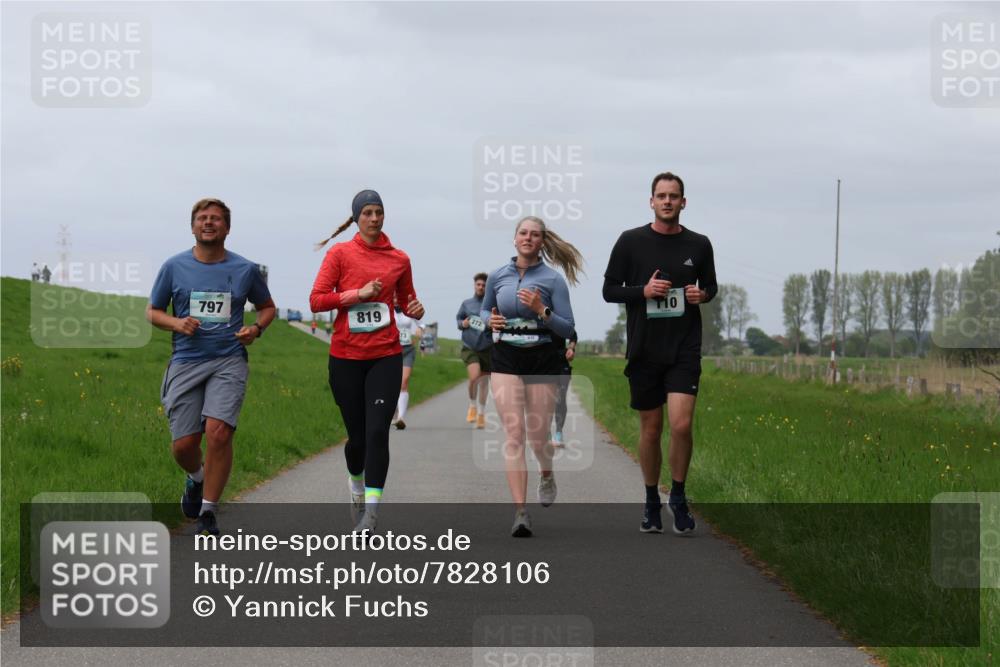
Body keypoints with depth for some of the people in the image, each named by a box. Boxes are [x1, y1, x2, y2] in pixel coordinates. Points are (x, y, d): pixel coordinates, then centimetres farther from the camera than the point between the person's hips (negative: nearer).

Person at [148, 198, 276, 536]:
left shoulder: (245, 269, 6)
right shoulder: (174, 267, 5)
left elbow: (267, 306, 21)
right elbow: (153, 311, 14)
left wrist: (256, 328, 0)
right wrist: (176, 323, -6)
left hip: (229, 361, -1)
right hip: (186, 362, 1)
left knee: (218, 432, -21)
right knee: (184, 444, -3)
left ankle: (208, 514, -7)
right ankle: (196, 478, 35)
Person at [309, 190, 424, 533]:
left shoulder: (399, 259, 6)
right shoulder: (340, 253, 0)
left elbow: (407, 300, 21)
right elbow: (316, 300, -5)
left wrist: (416, 309, -2)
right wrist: (358, 294, -14)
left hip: (385, 356, 1)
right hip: (346, 357, -1)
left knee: (377, 432, -13)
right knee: (357, 435, 7)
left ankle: (370, 512, -15)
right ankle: (356, 485, 39)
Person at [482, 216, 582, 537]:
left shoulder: (552, 279, -3)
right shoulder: (497, 276, 6)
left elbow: (567, 329, -4)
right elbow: (484, 309, 23)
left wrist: (541, 310, -19)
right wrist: (490, 320, 0)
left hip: (542, 360, -1)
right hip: (505, 359, 1)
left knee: (538, 435, 5)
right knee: (514, 435, -11)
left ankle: (547, 475, 42)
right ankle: (520, 513, -14)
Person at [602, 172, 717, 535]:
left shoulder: (699, 245, 4)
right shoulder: (631, 241, -1)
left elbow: (710, 286, 18)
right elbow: (609, 290, 2)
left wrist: (702, 294, -5)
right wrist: (643, 290, -15)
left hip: (685, 350, 0)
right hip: (644, 351, 0)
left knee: (681, 425, -14)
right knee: (650, 430, 7)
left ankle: (678, 496, 7)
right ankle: (651, 502, 24)